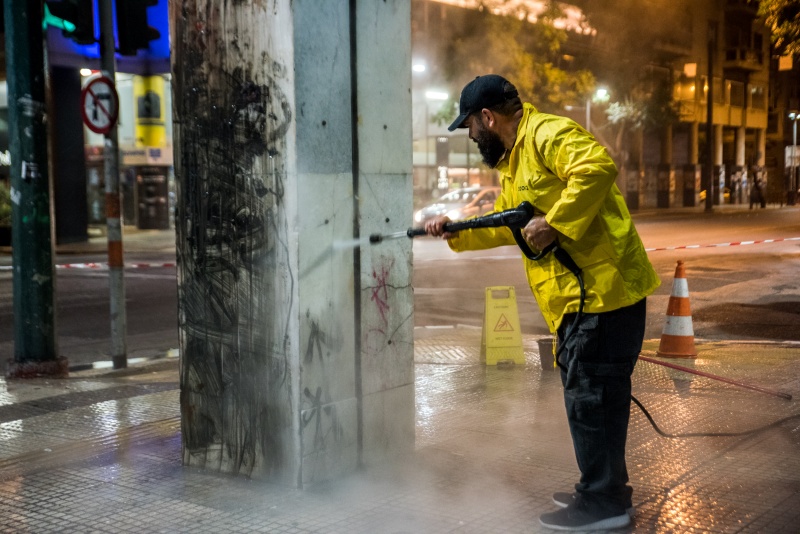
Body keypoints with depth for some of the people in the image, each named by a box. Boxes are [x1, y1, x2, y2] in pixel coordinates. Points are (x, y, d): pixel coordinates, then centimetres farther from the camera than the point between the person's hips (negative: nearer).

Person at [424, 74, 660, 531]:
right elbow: (504, 224, 29)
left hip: (603, 287, -11)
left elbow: (597, 167, -29)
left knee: (588, 395, -4)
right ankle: (607, 489, 30)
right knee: (595, 394, 17)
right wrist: (456, 232, 20)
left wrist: (553, 224, -27)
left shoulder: (548, 134, -12)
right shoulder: (514, 160, 21)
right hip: (581, 294, 11)